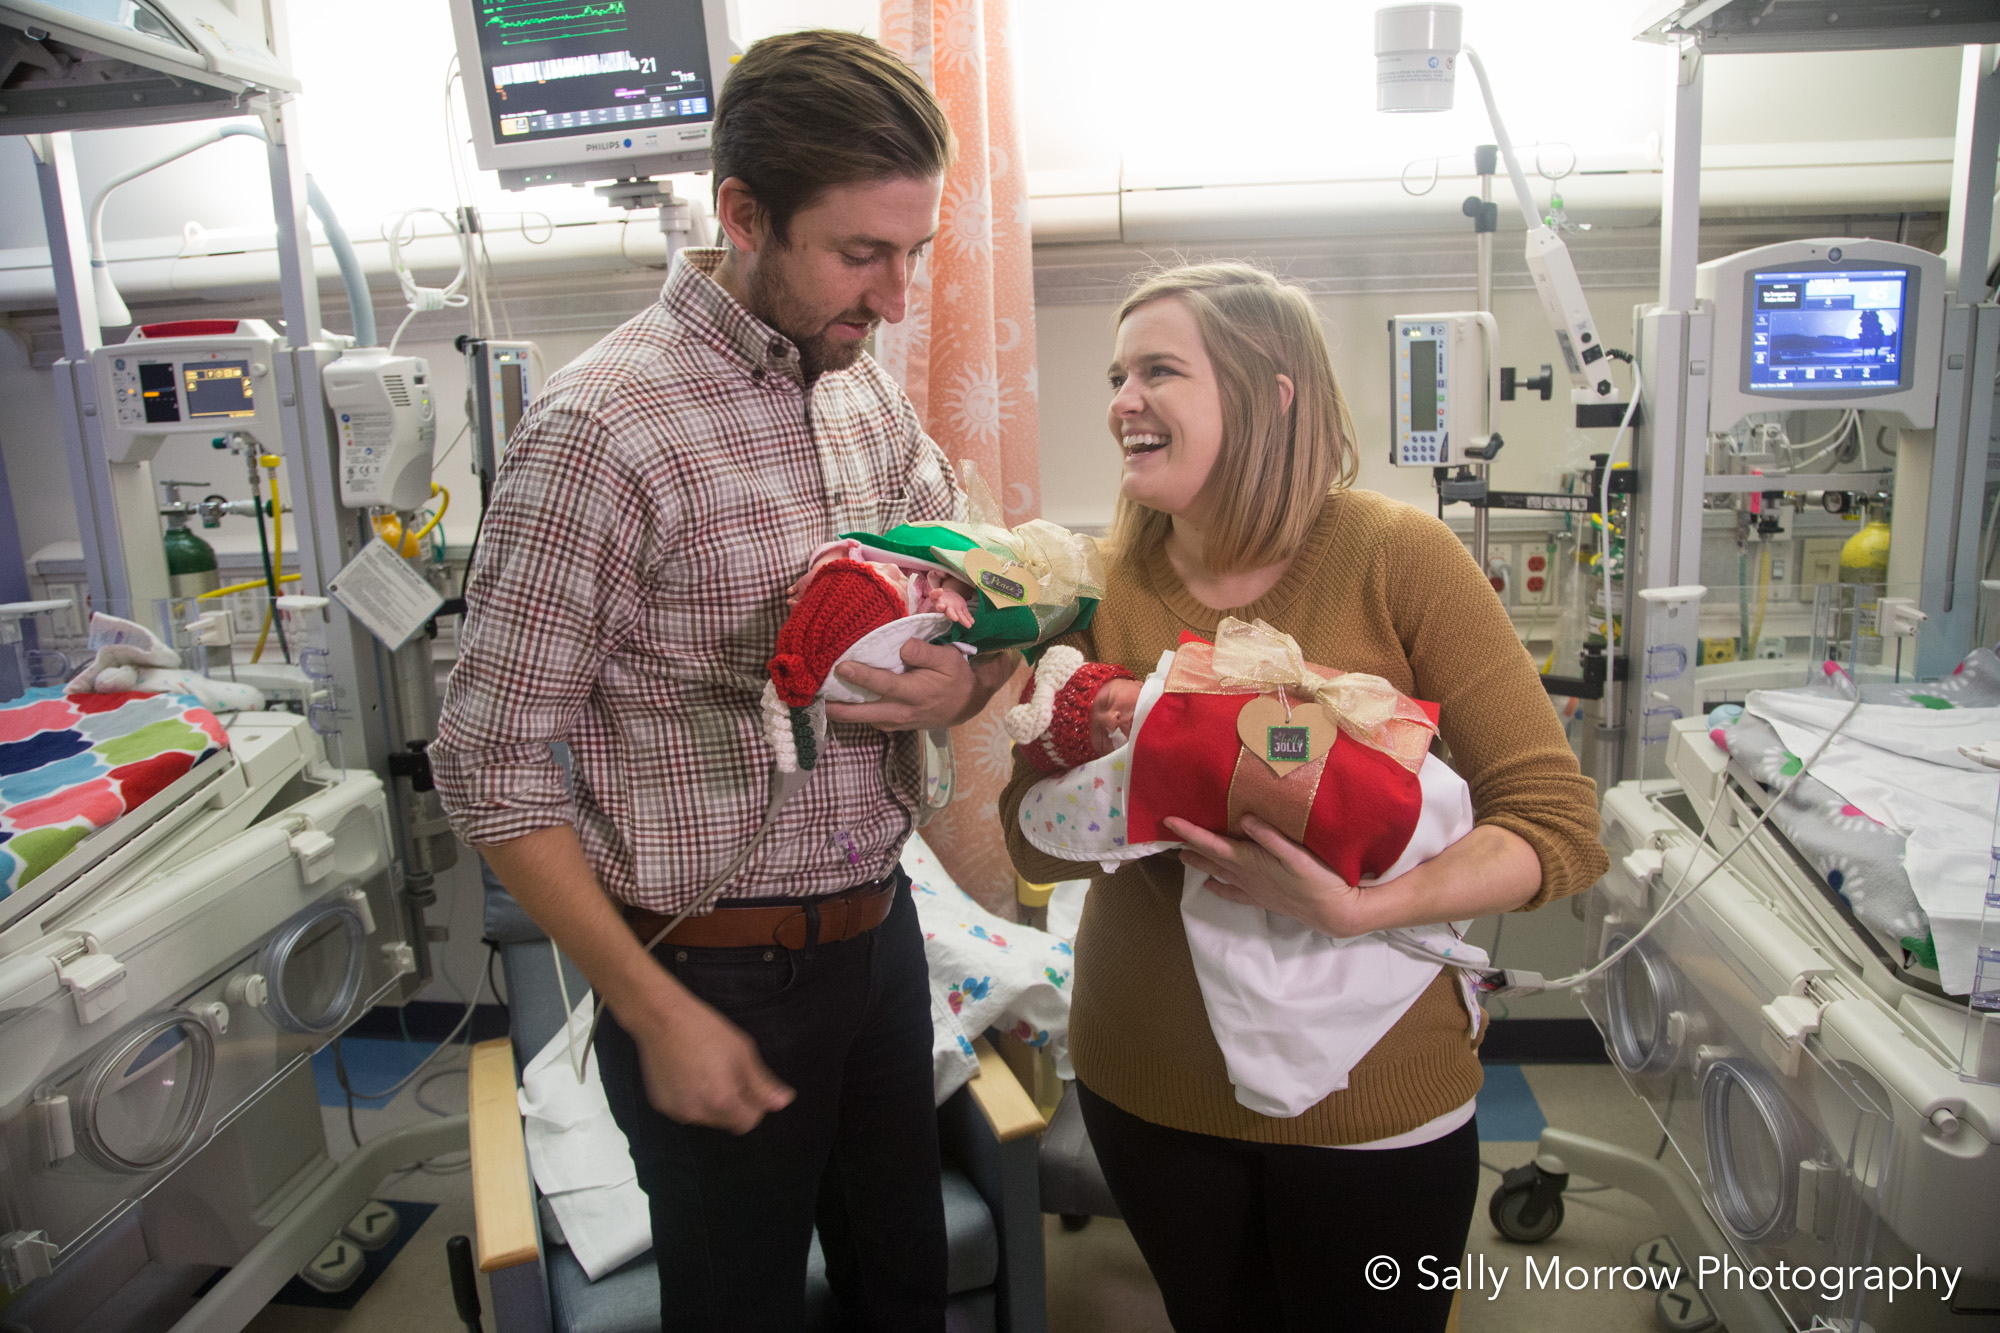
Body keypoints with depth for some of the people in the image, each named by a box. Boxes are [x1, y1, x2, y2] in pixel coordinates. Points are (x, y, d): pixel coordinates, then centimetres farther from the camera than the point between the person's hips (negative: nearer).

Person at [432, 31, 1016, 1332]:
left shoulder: (871, 393, 2)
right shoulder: (603, 431, -20)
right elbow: (492, 763, -17)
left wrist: (966, 684, -15)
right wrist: (657, 1017, -15)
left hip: (878, 926, 6)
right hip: (716, 973, -6)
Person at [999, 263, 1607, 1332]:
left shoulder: (1396, 558, -15)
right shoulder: (1106, 585, -4)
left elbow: (1558, 826, -14)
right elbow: (1039, 853, 0)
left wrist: (1363, 906, -30)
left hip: (1367, 1098, -3)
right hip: (1147, 1083, 3)